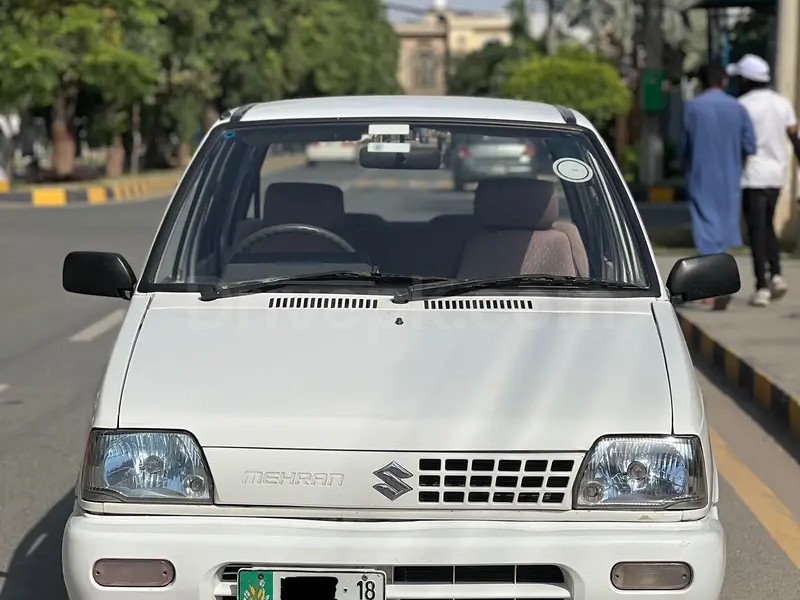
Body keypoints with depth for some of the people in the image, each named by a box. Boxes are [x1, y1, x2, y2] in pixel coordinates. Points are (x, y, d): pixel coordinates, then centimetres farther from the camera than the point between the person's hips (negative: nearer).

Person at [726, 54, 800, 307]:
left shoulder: (743, 105, -10)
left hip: (753, 175, -6)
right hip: (777, 174, 6)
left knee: (757, 230, -2)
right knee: (767, 225, 19)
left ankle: (762, 287, -3)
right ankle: (776, 275, 5)